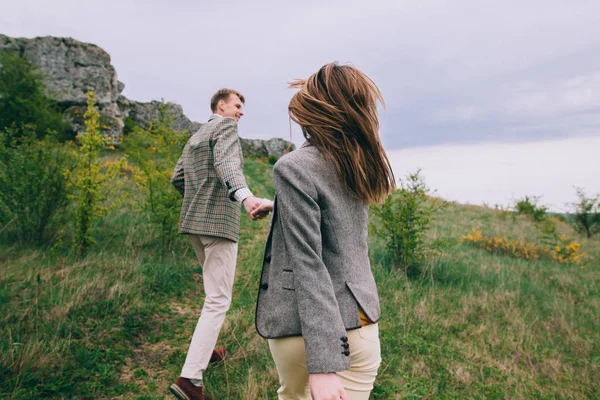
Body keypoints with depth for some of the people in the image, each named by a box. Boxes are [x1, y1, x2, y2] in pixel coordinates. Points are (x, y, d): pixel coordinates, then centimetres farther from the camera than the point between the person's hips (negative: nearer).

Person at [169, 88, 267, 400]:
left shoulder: (194, 138, 19)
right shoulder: (225, 126, -7)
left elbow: (177, 178, 20)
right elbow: (227, 163, -27)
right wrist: (245, 196, -44)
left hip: (193, 222, 9)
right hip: (219, 222, -9)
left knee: (215, 290, 24)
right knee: (218, 300, -6)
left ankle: (205, 348, 35)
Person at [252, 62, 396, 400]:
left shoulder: (294, 167, -16)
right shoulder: (357, 166, 5)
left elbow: (307, 265, -22)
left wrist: (322, 363, -22)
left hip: (303, 325, -4)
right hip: (360, 324, 5)